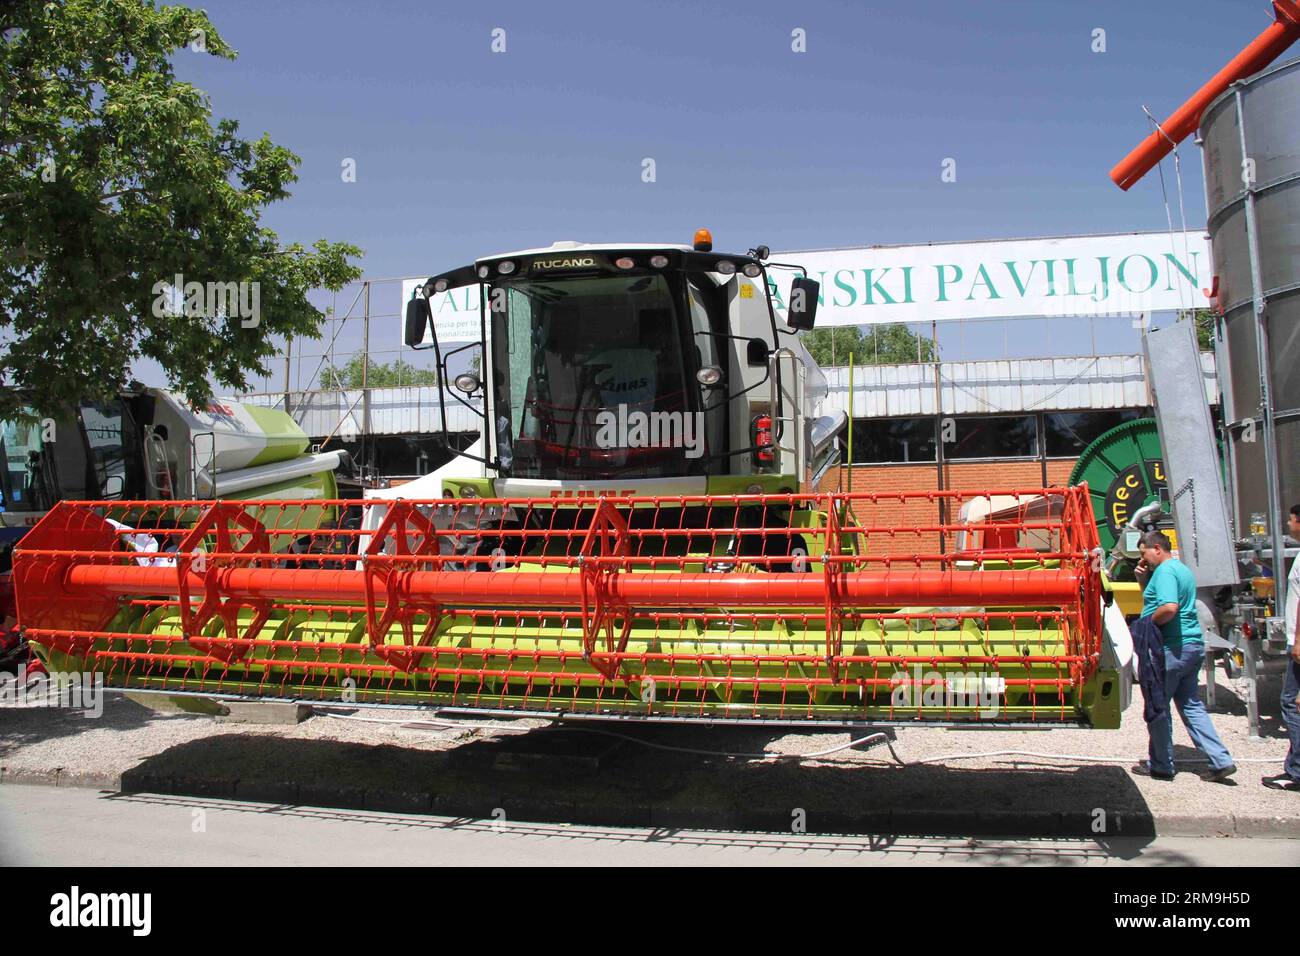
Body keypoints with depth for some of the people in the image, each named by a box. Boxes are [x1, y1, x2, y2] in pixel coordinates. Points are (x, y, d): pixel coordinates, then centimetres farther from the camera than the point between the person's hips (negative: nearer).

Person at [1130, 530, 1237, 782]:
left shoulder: (1165, 571, -14)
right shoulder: (1182, 569, 18)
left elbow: (1169, 607, -29)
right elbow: (1155, 599, 26)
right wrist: (1143, 579, 12)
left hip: (1171, 648, -10)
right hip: (1193, 645, 10)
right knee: (1191, 704, 15)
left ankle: (1161, 766, 12)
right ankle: (1220, 761, 10)